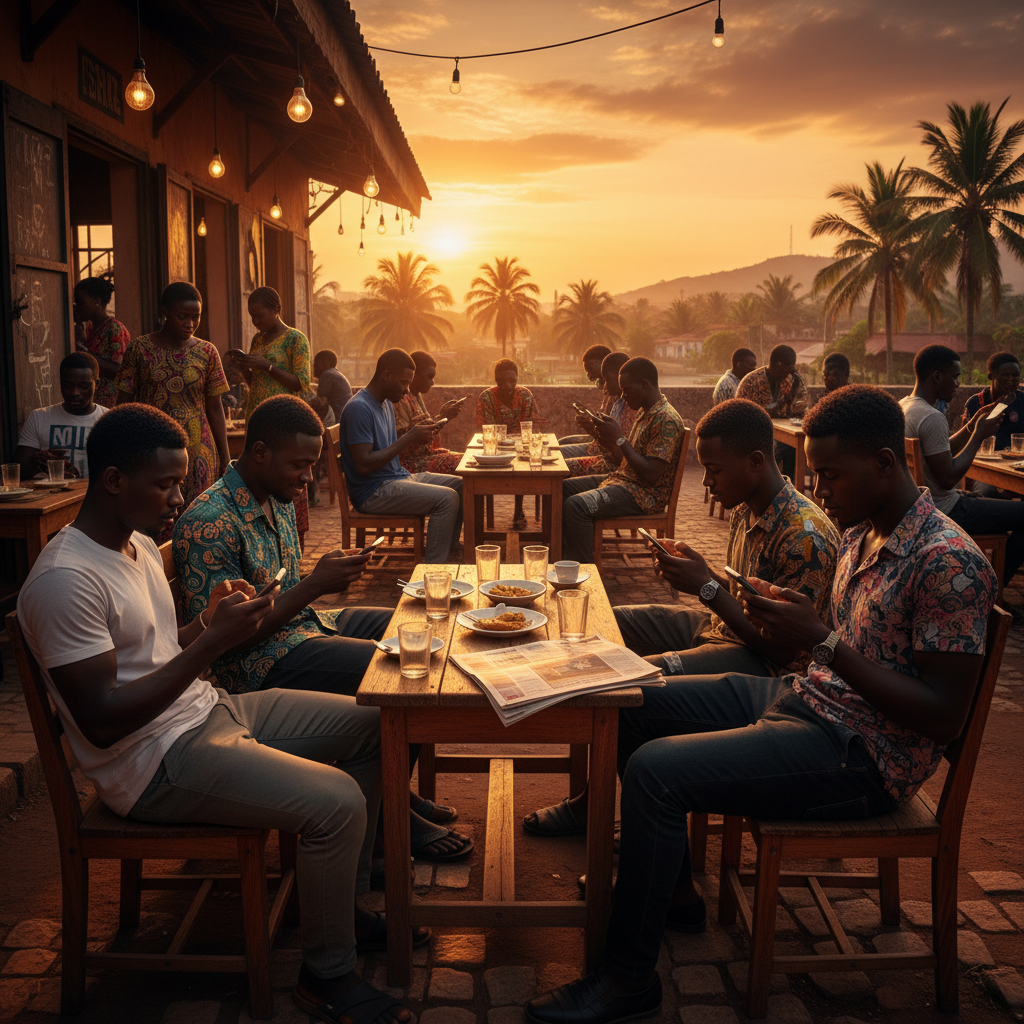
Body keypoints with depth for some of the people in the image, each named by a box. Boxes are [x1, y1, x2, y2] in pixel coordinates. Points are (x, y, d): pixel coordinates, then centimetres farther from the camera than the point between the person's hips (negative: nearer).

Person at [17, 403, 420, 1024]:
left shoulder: (140, 543, 10)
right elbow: (102, 721, -25)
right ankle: (328, 974, 0)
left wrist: (210, 622, -2)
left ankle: (346, 907, 20)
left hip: (209, 710, 10)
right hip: (155, 761, -10)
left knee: (375, 725, 8)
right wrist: (213, 642, -25)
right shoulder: (64, 581, -21)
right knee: (337, 803, -24)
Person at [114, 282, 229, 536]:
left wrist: (225, 461, 5)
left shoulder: (207, 352, 5)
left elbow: (215, 408, 7)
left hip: (197, 451, 1)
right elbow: (124, 404, 5)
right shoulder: (140, 349, 1)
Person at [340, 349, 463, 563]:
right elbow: (363, 465, -24)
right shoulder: (359, 408, -18)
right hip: (373, 491, -10)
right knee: (447, 498, -24)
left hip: (398, 476, 10)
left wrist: (414, 433, 2)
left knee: (462, 486, 9)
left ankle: (448, 550, 17)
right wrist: (408, 439, -21)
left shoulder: (387, 404, 14)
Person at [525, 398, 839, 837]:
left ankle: (596, 805, -4)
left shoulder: (805, 537, -25)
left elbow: (786, 649, -25)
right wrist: (693, 564, -3)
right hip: (722, 627, 10)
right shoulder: (747, 511, 3)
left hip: (766, 666, -10)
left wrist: (707, 587, -25)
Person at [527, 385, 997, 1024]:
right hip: (805, 698, 10)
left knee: (655, 769, -23)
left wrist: (823, 641, -26)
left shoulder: (950, 563, -21)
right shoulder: (863, 536, 8)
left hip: (861, 754, -10)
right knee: (632, 706, 9)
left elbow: (945, 715, -23)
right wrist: (788, 613, -5)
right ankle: (672, 892, 22)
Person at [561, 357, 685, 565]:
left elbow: (651, 474, -24)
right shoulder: (643, 413, 14)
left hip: (644, 494, -11)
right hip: (621, 479, 11)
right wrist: (609, 445, -1)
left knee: (576, 505, -28)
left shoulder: (667, 421, -17)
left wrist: (619, 439, -20)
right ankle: (565, 557, 12)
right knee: (562, 489, 9)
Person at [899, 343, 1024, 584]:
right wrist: (979, 435, -13)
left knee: (1001, 504, 28)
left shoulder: (903, 406, 8)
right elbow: (948, 478, -23)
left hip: (921, 506, 11)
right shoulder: (932, 418, -23)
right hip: (944, 513, -11)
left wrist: (971, 426, 10)